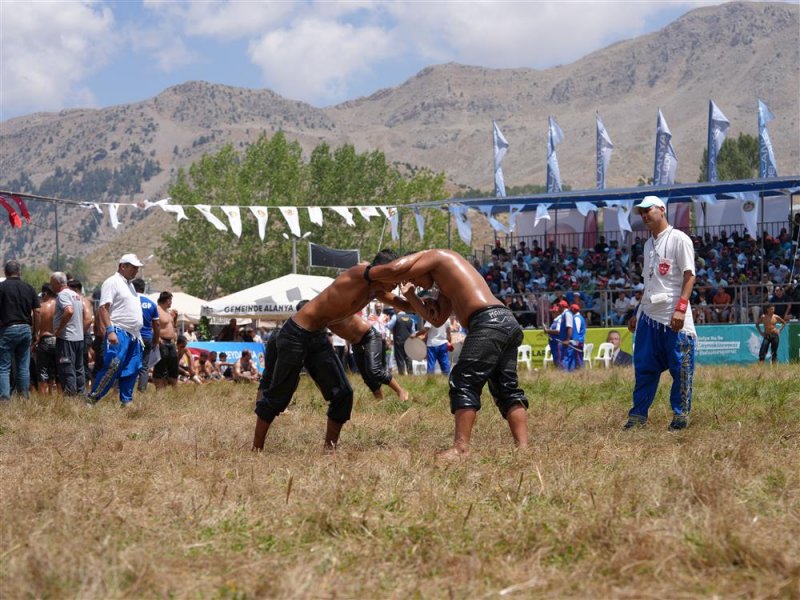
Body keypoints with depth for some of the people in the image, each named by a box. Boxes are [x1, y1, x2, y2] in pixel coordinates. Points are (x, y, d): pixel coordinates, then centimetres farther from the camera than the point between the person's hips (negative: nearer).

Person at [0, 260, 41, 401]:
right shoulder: (29, 288, 7)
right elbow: (37, 312, 5)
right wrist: (35, 334, 11)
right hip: (26, 329, 4)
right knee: (24, 367, 11)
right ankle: (24, 398, 12)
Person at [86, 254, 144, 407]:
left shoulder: (129, 284, 21)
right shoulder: (112, 283, -8)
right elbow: (103, 308, -16)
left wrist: (138, 335, 22)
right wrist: (110, 330, -24)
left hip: (133, 335, 9)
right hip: (119, 333, -9)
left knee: (132, 370, 8)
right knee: (113, 367, -15)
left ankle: (126, 401, 14)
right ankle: (92, 399, -10)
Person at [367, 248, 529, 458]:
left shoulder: (437, 255, 7)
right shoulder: (445, 283, 34)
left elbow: (395, 270, -3)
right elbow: (437, 319, 31)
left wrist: (369, 273, 13)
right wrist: (411, 296, 28)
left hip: (490, 322, -10)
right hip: (508, 322, 10)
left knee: (464, 383, -10)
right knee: (507, 389, 10)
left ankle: (461, 448, -17)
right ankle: (522, 447, 4)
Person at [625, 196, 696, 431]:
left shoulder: (679, 239, -4)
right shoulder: (649, 244, 19)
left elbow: (689, 276, -10)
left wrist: (680, 308, -20)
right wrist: (637, 313, 21)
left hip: (674, 318, -7)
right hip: (648, 316, 7)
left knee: (681, 369, -2)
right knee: (644, 368, 7)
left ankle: (680, 415, 5)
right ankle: (638, 414, 12)